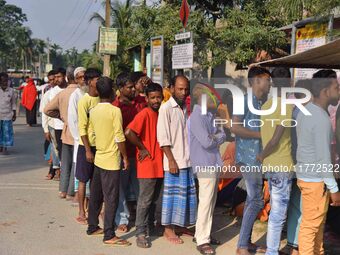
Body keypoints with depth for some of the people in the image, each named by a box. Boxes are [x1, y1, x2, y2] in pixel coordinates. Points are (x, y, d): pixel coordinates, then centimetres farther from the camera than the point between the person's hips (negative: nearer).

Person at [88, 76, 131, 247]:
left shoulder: (93, 111, 5)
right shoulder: (115, 111, -14)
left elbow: (93, 132, 12)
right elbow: (119, 137, -16)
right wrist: (125, 157, -7)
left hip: (98, 158, 7)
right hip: (111, 160, -7)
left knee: (95, 195, 16)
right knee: (111, 199, -3)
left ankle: (92, 226, 27)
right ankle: (109, 236, 0)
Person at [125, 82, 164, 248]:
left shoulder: (161, 114, 9)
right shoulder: (144, 114, -14)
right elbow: (128, 132, -27)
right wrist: (142, 148, -16)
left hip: (159, 164, 7)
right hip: (147, 165, -7)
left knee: (154, 199, 17)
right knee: (145, 200, -2)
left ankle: (150, 227, 30)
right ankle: (140, 233, 6)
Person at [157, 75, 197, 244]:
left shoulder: (186, 108, 11)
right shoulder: (166, 108, -9)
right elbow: (163, 138, -13)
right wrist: (171, 160, -16)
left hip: (188, 160, 7)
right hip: (174, 161, -7)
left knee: (187, 194, 11)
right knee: (173, 194, 0)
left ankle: (181, 225, 25)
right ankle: (168, 229, 11)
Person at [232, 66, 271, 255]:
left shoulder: (262, 102, 14)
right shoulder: (245, 100, -12)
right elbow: (234, 127, -21)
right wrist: (261, 135, -18)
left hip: (257, 157, 9)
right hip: (249, 158, -9)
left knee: (252, 200, 12)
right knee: (256, 201, -9)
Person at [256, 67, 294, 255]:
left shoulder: (267, 104, 9)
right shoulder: (288, 106, -17)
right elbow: (275, 139, -20)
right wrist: (262, 156, -8)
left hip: (271, 165, 9)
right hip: (282, 166, -9)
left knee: (276, 211, 19)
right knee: (278, 214, 0)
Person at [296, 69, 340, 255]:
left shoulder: (305, 110, 6)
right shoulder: (321, 119, -22)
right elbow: (323, 158, -22)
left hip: (305, 174, 9)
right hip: (316, 179, -9)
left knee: (318, 223, 22)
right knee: (310, 226, 2)